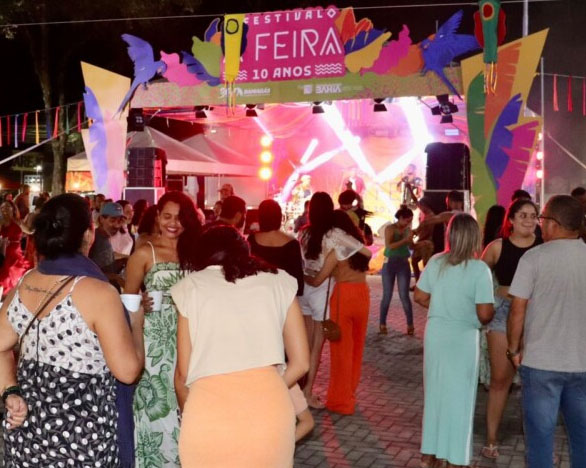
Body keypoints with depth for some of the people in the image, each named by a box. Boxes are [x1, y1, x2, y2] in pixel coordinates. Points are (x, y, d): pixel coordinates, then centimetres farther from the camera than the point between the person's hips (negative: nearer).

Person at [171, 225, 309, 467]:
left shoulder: (191, 286, 10)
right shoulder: (279, 281, 13)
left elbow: (183, 373, 12)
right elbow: (301, 363, 14)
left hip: (210, 408, -1)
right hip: (271, 407, 2)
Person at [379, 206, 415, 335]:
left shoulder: (407, 230, 5)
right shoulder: (390, 228, -8)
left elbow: (412, 247, 13)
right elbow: (389, 246, -21)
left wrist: (411, 240, -7)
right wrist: (405, 240, -23)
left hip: (404, 264, 3)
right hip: (390, 263, -3)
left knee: (404, 296, 1)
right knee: (387, 295, 3)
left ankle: (410, 324, 8)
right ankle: (382, 324, 14)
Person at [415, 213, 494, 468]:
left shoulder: (435, 262, -2)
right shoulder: (479, 269, -16)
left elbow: (420, 297, 5)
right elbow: (485, 313, -18)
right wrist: (479, 316, 4)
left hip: (435, 334, 4)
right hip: (463, 338, -4)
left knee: (434, 391, 17)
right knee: (459, 396, 9)